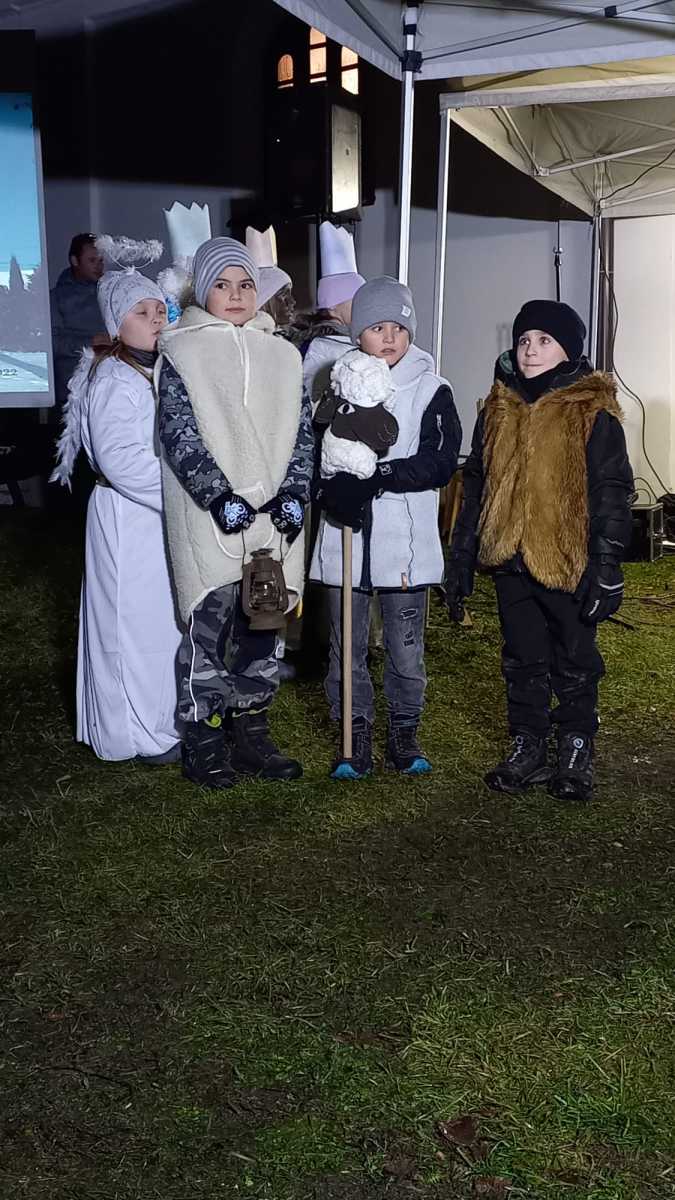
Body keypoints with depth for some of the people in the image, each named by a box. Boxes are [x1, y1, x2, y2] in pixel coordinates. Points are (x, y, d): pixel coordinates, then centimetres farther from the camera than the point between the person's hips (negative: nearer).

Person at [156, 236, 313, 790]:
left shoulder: (282, 354, 13)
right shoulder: (182, 351, 0)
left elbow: (303, 431, 10)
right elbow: (179, 434, -7)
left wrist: (294, 494, -4)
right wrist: (221, 497, -16)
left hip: (273, 517, 4)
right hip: (210, 517, -4)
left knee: (262, 623, 9)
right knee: (208, 625, -2)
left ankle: (252, 734, 21)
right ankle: (203, 740, 11)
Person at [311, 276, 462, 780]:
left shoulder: (431, 390, -2)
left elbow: (439, 463, -10)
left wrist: (376, 476, -20)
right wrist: (336, 489, -15)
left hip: (405, 540, -1)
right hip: (346, 536, 2)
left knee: (406, 647, 8)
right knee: (347, 645, 10)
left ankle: (404, 731, 26)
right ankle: (357, 735, 24)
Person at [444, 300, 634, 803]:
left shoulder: (593, 412, -8)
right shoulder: (499, 407, 7)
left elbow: (612, 494, -9)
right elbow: (477, 483, 13)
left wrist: (607, 568, -14)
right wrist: (462, 555, 12)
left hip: (569, 562, -5)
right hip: (511, 559, 5)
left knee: (574, 663, 9)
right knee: (523, 662, 14)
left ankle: (577, 754, 24)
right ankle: (528, 750, 26)